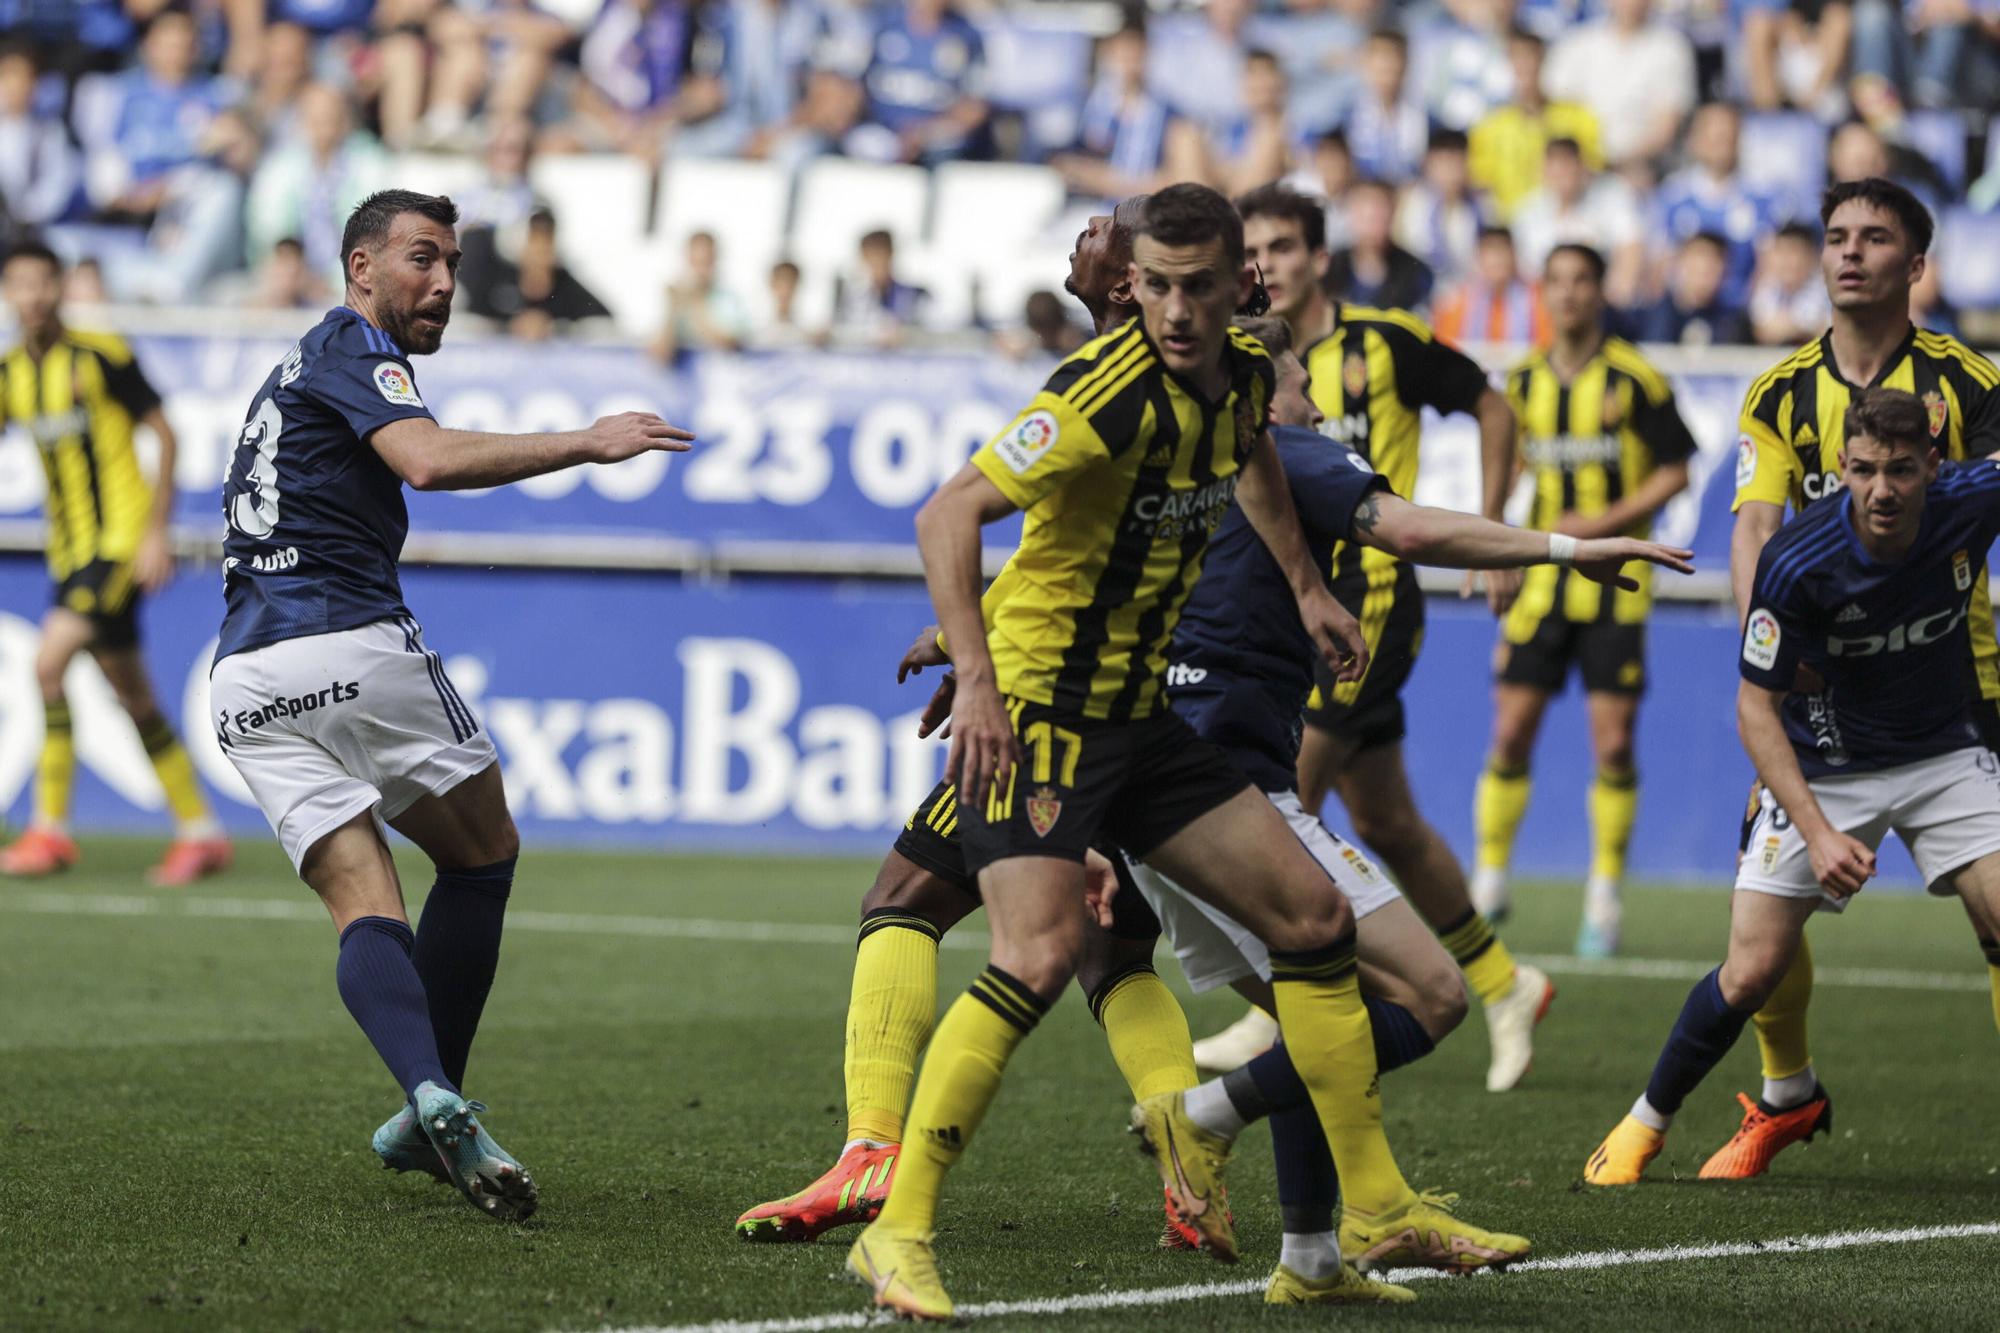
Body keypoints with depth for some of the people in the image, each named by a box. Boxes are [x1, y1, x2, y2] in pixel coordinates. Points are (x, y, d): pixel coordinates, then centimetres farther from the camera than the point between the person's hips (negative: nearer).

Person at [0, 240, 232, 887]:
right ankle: (200, 832, 18)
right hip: (70, 549, 7)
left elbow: (165, 436, -8)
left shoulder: (101, 355, -10)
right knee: (131, 694, 9)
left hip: (122, 540, -7)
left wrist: (158, 532, -13)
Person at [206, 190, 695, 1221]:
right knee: (483, 854, 11)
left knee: (366, 909, -3)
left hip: (244, 685, 7)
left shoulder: (295, 371, 28)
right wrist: (585, 445, -21)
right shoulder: (354, 349, -1)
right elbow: (428, 459, -21)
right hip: (350, 646, -7)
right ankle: (434, 1117, 7)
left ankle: (430, 1096, -29)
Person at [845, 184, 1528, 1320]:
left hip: (1139, 715, 8)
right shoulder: (1114, 394, -23)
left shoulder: (1242, 374, 2)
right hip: (1033, 709, -8)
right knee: (1042, 954, -26)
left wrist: (1307, 587, 29)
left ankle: (1378, 1207, 19)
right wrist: (977, 680, -38)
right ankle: (899, 1235, -19)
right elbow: (949, 515, -29)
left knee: (1315, 918, 9)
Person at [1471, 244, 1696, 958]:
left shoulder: (1636, 379, -7)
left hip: (1615, 583, -3)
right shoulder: (1522, 382, 6)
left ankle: (1605, 900, 7)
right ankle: (1489, 885, 14)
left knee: (1613, 744, -5)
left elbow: (1675, 470, -3)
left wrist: (1606, 521, -14)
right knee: (1511, 735, -1)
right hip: (1541, 581, 3)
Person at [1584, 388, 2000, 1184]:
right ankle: (1647, 1123, 16)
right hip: (1822, 769, -2)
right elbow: (1756, 706, -18)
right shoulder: (1797, 562, -27)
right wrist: (1818, 831, -26)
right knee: (1752, 973, -7)